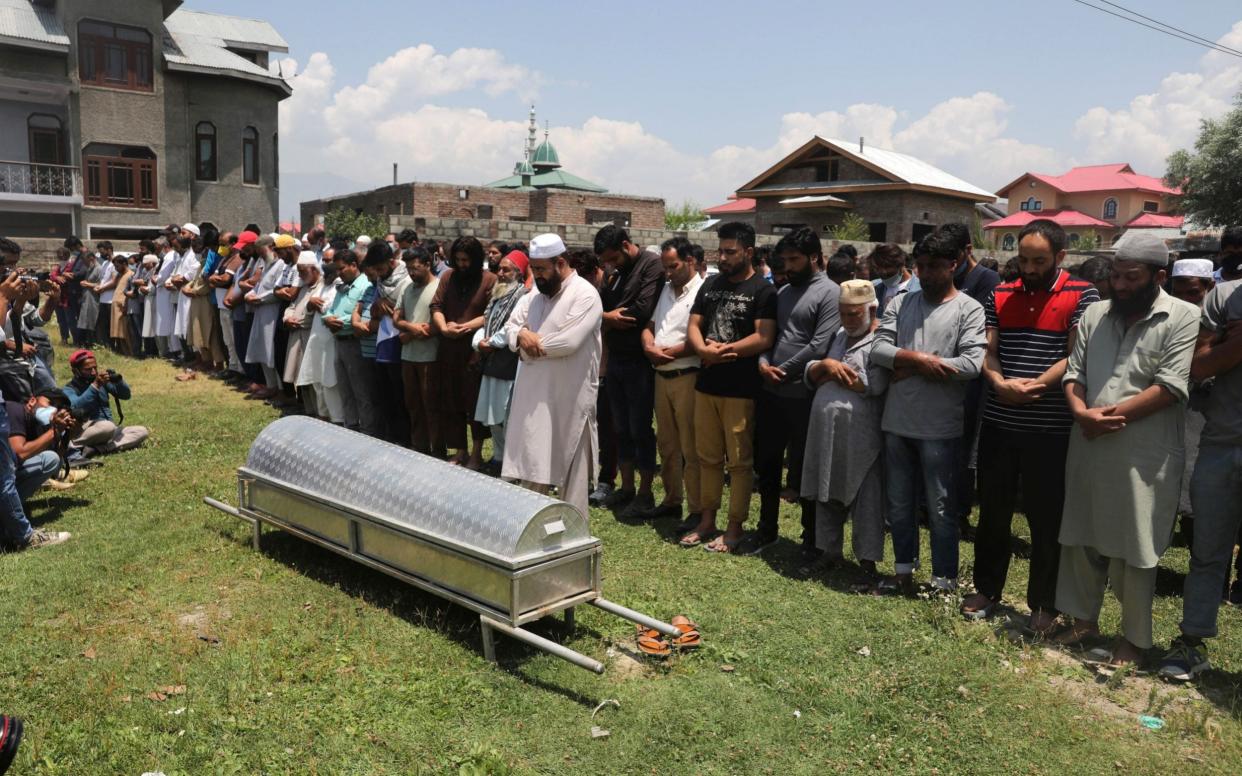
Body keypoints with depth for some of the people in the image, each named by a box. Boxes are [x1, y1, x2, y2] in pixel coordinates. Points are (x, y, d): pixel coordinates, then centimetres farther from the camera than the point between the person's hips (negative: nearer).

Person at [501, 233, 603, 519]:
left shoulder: (585, 294, -13)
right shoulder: (534, 294, 13)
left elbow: (569, 341, -23)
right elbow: (511, 326, 12)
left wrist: (534, 345, -9)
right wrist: (522, 334, -11)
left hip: (569, 397, -7)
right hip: (533, 393, 7)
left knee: (570, 468, 4)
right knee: (531, 463, 13)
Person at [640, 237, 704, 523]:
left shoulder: (703, 292, -11)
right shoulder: (666, 289, 15)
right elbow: (649, 326, 15)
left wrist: (669, 353, -12)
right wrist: (649, 347, -6)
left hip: (687, 377, -8)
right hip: (662, 375, 8)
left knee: (690, 448, -3)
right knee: (666, 443, 16)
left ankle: (697, 510, 7)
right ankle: (671, 501, 28)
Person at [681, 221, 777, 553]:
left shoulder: (762, 290, -6)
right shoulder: (711, 284, 13)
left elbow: (764, 338, -16)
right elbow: (693, 325, 8)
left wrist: (725, 350, -14)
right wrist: (704, 350, -12)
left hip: (741, 389, -6)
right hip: (706, 385, 6)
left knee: (739, 461, 2)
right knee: (708, 457, 13)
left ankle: (734, 528, 12)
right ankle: (707, 520, 25)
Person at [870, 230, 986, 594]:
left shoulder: (969, 309, -4)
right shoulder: (900, 303, 8)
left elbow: (972, 363, -16)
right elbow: (878, 348, -2)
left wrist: (909, 367, -12)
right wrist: (919, 358, -17)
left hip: (939, 427, -4)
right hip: (897, 422, 5)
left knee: (940, 508, 6)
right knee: (899, 503, 16)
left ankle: (944, 580, 21)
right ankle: (904, 571, 32)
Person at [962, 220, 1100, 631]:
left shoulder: (1082, 296, -2)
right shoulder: (1000, 296, 9)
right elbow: (987, 351, 5)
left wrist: (1034, 386, -21)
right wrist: (999, 382, -15)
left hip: (1051, 430, -3)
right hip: (998, 424, 4)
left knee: (1046, 521, 6)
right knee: (992, 512, 13)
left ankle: (1044, 605, 21)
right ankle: (987, 589, 29)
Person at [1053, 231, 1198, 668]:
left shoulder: (1182, 318, -7)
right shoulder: (1095, 315, 9)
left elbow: (1170, 387, -15)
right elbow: (1074, 371, 7)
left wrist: (1111, 414, -17)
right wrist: (1081, 412, -11)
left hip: (1144, 456, -5)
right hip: (1088, 449, 5)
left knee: (1133, 551, 5)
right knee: (1082, 539, 15)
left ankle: (1134, 638, 22)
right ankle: (1084, 619, 33)